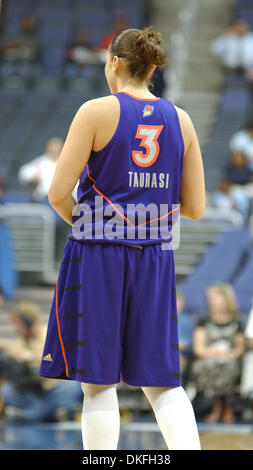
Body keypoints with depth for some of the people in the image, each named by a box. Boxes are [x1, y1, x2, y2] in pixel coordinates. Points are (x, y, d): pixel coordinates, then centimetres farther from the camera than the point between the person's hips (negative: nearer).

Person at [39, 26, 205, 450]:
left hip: (97, 255, -4)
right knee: (162, 381, 11)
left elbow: (58, 193, -10)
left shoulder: (97, 112, -7)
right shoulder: (180, 121, 6)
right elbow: (194, 208, 6)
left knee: (98, 383, 3)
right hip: (155, 256, 4)